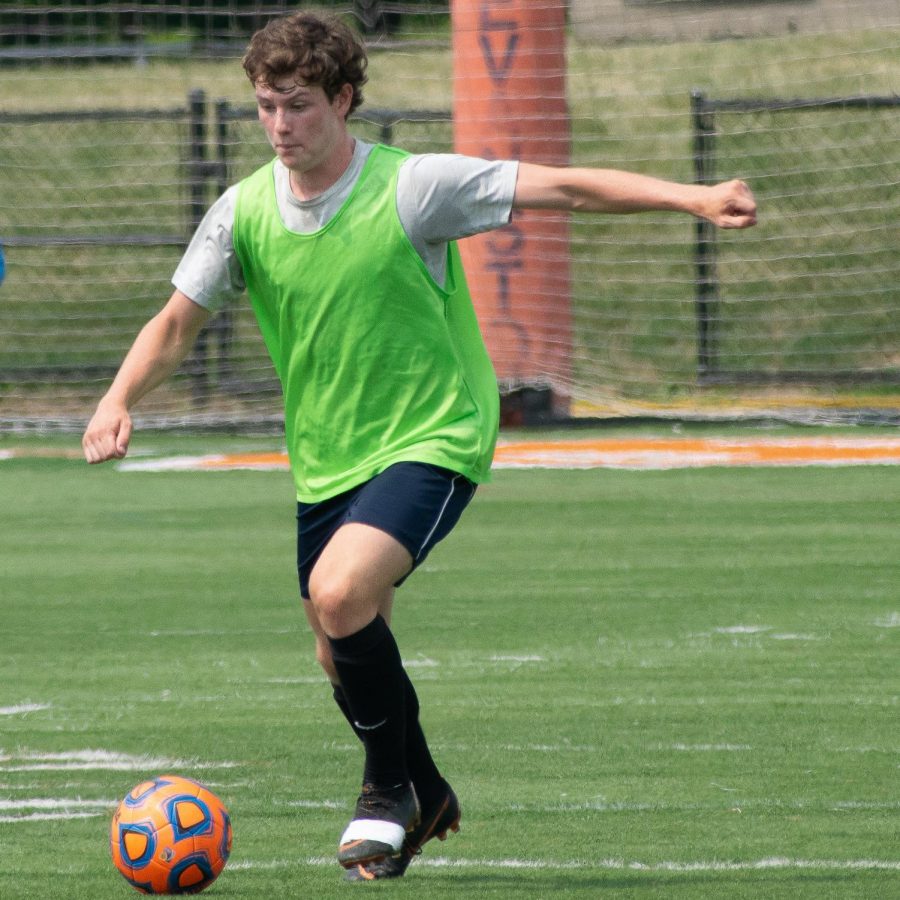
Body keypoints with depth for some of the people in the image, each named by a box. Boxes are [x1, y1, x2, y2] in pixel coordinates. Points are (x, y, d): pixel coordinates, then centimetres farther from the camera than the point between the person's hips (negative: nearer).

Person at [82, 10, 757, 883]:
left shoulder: (410, 189, -15)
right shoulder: (244, 212, -3)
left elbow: (564, 187, -16)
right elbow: (177, 322, 4)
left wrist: (693, 198, -25)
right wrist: (119, 401, -15)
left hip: (431, 440, -6)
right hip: (324, 460, 6)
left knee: (340, 595, -27)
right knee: (341, 657, 12)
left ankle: (389, 787, -5)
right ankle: (423, 796, 40)